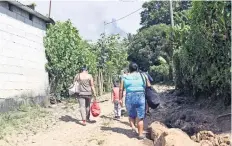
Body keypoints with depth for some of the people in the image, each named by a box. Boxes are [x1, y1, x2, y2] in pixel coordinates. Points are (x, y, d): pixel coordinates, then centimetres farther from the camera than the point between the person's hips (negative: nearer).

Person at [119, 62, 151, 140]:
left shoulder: (125, 78, 7)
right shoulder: (143, 76, 9)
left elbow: (121, 89, 0)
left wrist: (120, 99, 5)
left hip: (129, 98, 1)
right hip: (140, 98, 0)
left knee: (131, 115, 20)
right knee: (140, 117, 7)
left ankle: (133, 126, -2)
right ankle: (140, 134, 8)